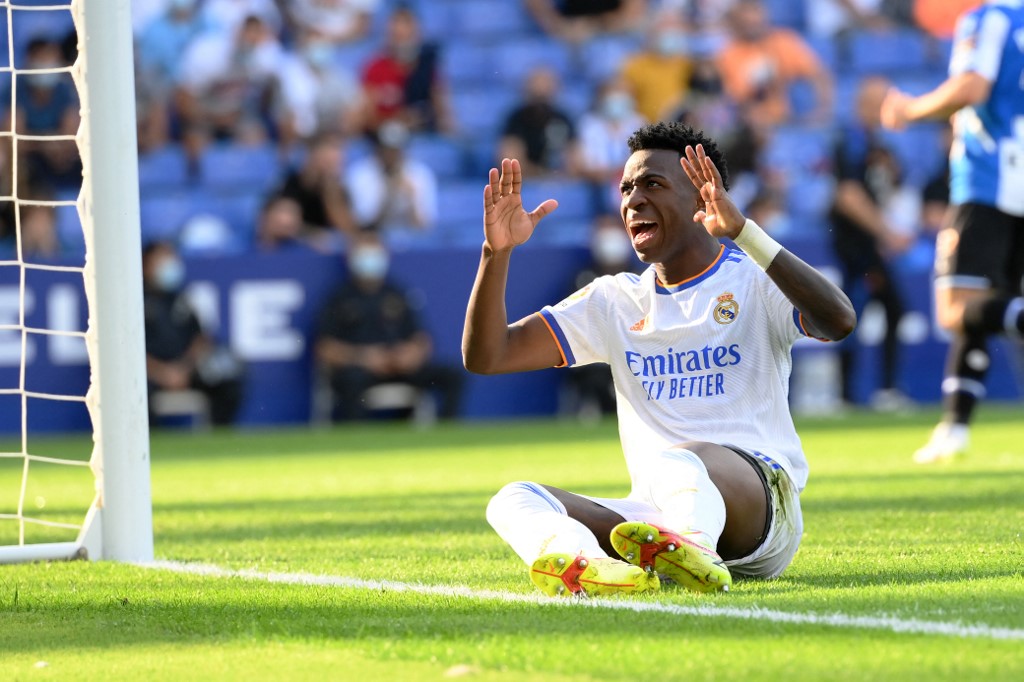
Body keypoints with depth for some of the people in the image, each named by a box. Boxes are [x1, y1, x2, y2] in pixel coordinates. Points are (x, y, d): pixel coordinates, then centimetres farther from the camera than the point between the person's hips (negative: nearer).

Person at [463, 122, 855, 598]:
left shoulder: (755, 283, 5)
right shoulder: (615, 301, 20)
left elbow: (839, 322, -19)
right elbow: (484, 356, 15)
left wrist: (742, 231, -24)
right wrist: (497, 251, 0)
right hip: (653, 510, 5)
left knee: (679, 462, -38)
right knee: (515, 499, -20)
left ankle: (692, 549, -73)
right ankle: (584, 565, -54)